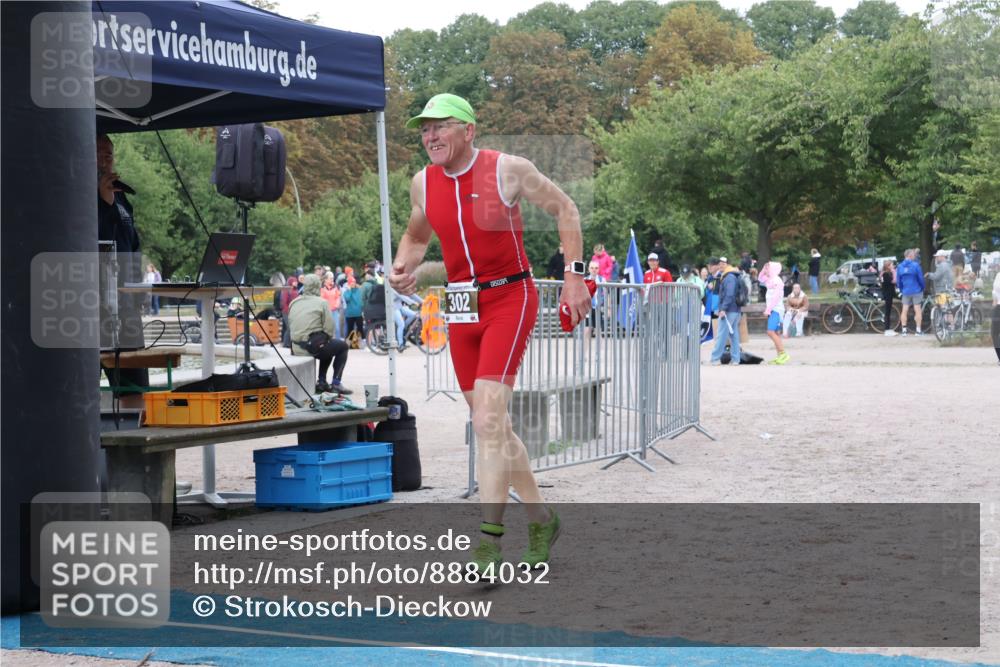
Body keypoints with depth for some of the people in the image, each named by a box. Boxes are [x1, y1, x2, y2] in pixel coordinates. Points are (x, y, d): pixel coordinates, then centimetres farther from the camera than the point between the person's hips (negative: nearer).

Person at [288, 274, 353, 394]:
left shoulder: (293, 303, 11)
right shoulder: (321, 302, -6)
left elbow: (290, 325, 12)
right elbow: (329, 327, -11)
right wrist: (327, 339, 10)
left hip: (296, 348, 7)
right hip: (314, 345, -7)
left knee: (327, 347, 34)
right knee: (342, 346, 18)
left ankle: (321, 381, 27)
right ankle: (336, 383, 9)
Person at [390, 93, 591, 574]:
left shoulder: (508, 169, -11)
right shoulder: (423, 183, 3)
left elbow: (564, 208, 1)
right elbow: (416, 235, 22)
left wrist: (574, 275, -5)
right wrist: (402, 268, 0)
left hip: (510, 300, -6)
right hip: (461, 308, 6)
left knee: (488, 423, -17)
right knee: (493, 428, 11)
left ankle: (489, 544, -13)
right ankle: (541, 519, 28)